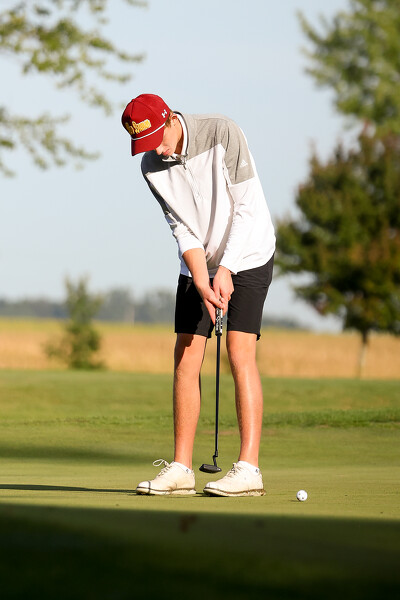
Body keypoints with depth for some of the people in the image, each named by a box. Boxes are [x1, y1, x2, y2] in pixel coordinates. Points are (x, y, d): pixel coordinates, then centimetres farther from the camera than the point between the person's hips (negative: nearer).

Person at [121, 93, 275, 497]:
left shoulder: (222, 134, -20)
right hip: (198, 265, 5)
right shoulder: (151, 166, -6)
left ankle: (249, 468, -18)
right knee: (185, 357, -1)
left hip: (247, 256, -5)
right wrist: (203, 285, -21)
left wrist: (226, 270, -23)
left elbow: (247, 207, -19)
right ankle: (181, 469, 4)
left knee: (240, 352, -15)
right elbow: (182, 228, -8)